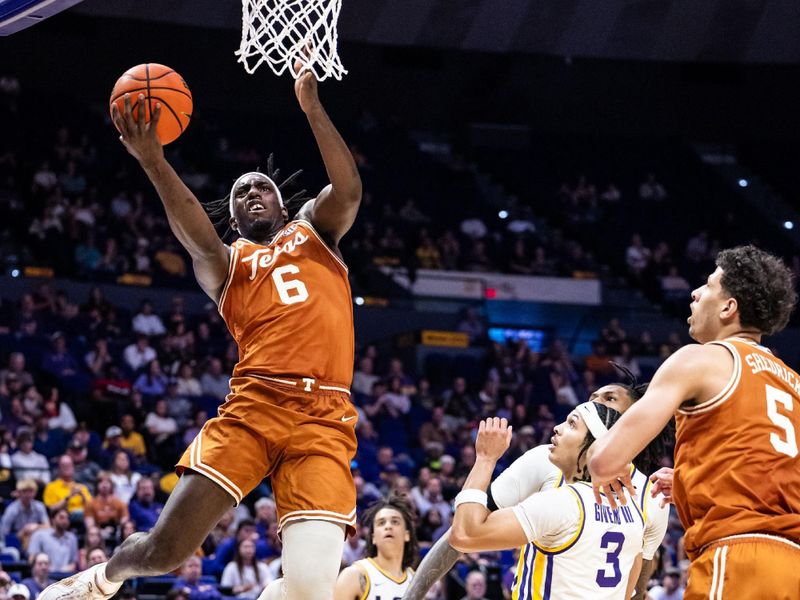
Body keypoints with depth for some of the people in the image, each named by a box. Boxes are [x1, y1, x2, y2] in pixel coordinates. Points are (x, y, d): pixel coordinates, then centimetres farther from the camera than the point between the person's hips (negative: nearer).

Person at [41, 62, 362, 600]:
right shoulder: (226, 264, 17)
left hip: (325, 419, 0)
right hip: (254, 405, 0)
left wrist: (311, 107, -8)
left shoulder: (314, 231, 24)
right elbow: (195, 236, -7)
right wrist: (152, 160, -24)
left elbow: (348, 190, 2)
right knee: (165, 550, -7)